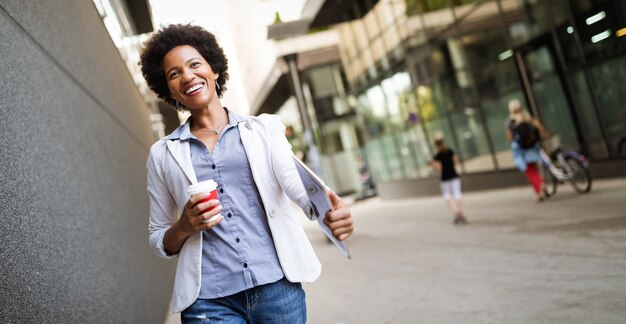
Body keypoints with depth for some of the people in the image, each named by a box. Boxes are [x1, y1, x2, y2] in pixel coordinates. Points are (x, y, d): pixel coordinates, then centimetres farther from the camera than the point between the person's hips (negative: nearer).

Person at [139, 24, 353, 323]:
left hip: (277, 288, 0)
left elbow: (294, 180, -9)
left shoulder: (264, 128, 7)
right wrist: (184, 226, -9)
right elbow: (159, 240, 13)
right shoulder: (163, 154, 10)